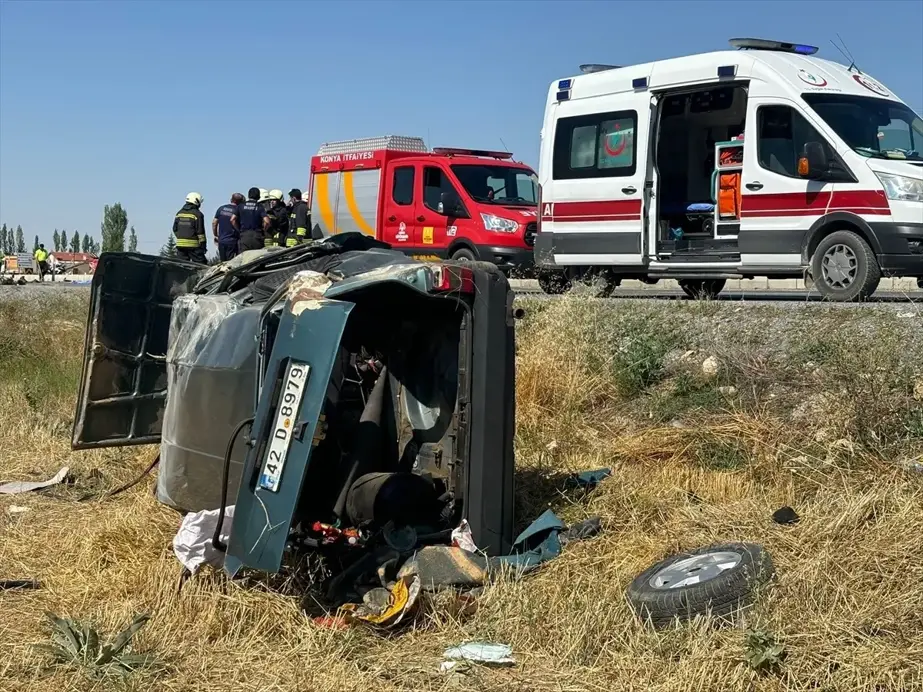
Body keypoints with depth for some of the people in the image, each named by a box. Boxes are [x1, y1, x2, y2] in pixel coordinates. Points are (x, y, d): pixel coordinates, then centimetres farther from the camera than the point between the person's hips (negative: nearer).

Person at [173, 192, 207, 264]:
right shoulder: (197, 214, -8)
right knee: (200, 265, -2)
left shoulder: (179, 213, 11)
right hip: (193, 245, -6)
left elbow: (175, 229, 14)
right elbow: (200, 231, -10)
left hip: (180, 244, 6)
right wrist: (203, 244, -5)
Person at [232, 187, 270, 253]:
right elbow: (266, 221, -11)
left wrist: (238, 229, 14)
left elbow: (232, 220, 2)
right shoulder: (260, 207, 1)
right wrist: (263, 230, 6)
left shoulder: (241, 206, 7)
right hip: (257, 235, -1)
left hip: (244, 235, 1)